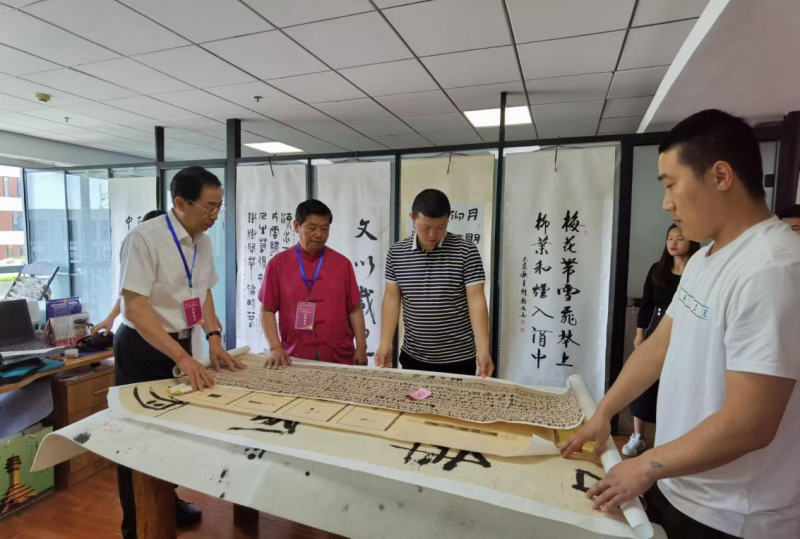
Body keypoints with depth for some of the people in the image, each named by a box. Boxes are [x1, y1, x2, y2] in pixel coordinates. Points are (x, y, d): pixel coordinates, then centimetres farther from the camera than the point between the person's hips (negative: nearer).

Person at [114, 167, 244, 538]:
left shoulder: (202, 241, -1)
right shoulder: (145, 237, -23)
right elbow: (134, 307, -27)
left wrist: (213, 338, -2)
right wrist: (183, 358, -33)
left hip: (181, 344, 7)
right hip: (142, 348, -6)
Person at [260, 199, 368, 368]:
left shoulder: (342, 263, 3)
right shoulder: (278, 263, 1)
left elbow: (355, 309, 5)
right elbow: (267, 310, 2)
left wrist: (361, 348, -2)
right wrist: (275, 347, -9)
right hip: (295, 359, 0)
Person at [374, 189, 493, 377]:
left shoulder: (466, 251, -10)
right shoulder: (396, 253, -2)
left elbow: (476, 300, -13)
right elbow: (392, 298, 0)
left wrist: (483, 349, -21)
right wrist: (385, 344, -7)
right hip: (412, 357, 3)